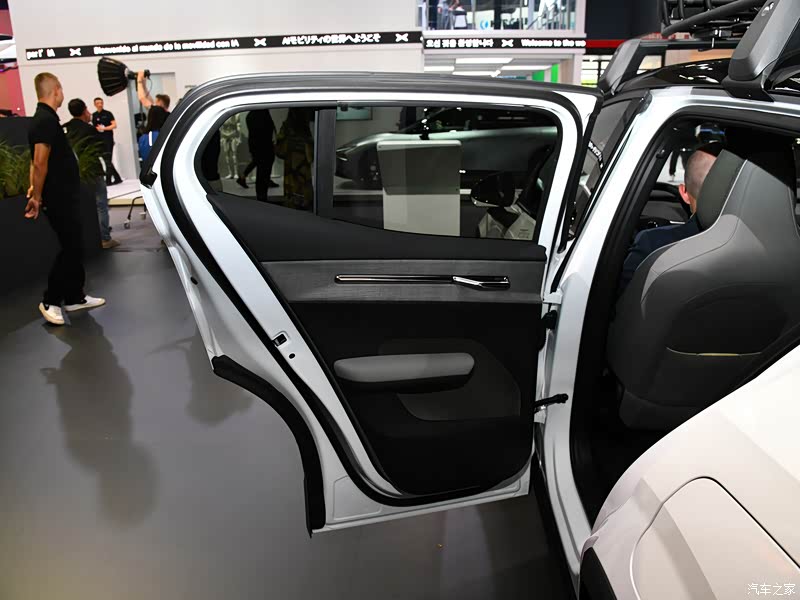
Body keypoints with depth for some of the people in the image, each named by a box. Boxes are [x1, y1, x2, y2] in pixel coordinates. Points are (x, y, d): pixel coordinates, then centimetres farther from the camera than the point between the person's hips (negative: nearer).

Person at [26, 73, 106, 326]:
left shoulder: (43, 119, 15)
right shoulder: (47, 120, -18)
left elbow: (38, 162, 19)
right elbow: (40, 163, -23)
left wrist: (37, 191, 20)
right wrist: (37, 197, -18)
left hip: (64, 196, 10)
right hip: (59, 198, -10)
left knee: (74, 247, 14)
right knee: (70, 249, -4)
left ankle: (75, 297, 23)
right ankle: (50, 301, 5)